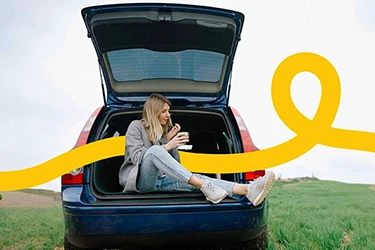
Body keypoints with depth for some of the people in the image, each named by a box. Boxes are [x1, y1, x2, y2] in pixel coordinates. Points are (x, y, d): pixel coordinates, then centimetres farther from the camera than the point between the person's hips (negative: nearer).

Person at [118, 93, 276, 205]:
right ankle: (204, 186, -47)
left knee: (195, 179, -24)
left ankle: (248, 190, -46)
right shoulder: (136, 126, 5)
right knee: (154, 150, -36)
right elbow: (137, 157, -10)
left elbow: (174, 163, 15)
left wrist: (170, 141, 1)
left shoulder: (166, 131, 22)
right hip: (139, 179, -5)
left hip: (159, 180, 5)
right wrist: (167, 146, -17)